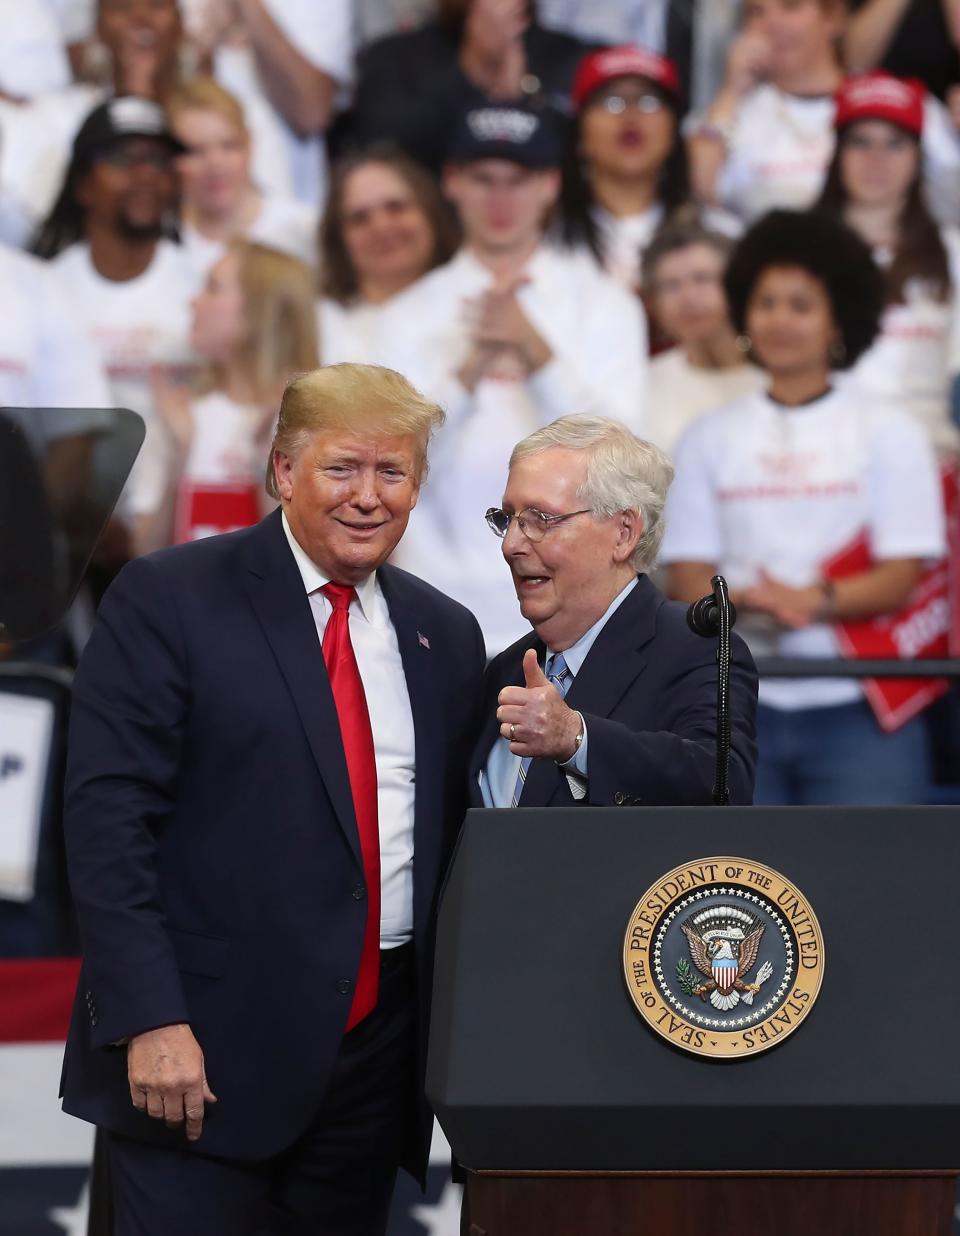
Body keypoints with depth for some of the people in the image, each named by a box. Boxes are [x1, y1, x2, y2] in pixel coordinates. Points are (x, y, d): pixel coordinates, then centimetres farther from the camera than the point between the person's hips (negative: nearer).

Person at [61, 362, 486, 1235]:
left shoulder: (446, 636, 13)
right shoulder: (169, 600, -4)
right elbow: (107, 819, -10)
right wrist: (151, 1021, -17)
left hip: (375, 1052, 5)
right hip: (206, 1048, -5)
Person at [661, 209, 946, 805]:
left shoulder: (889, 433, 5)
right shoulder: (710, 438, 12)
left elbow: (902, 575, -2)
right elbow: (688, 575, 5)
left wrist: (818, 600, -20)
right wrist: (744, 601, -17)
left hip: (858, 710, -2)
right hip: (743, 707, 2)